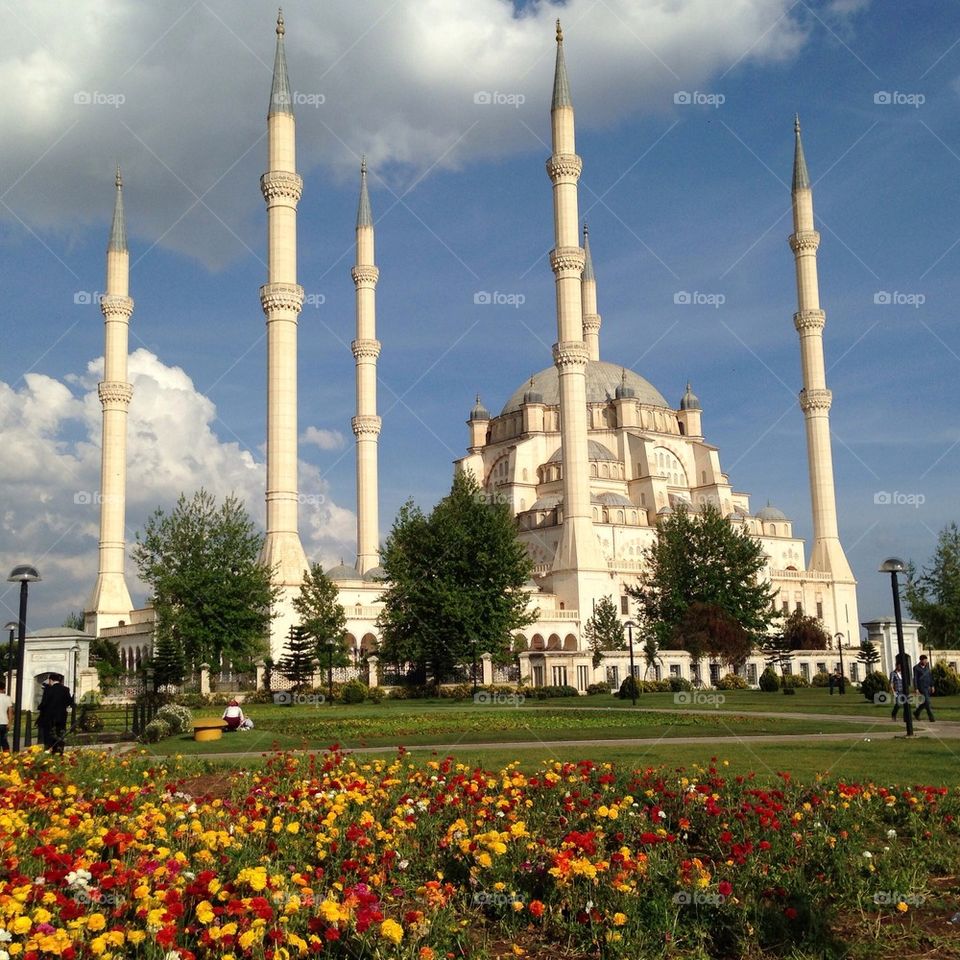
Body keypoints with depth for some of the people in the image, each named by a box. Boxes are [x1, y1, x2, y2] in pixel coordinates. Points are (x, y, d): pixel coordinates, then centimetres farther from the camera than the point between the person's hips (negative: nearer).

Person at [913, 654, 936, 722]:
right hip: (921, 687, -6)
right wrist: (916, 689, -12)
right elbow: (915, 679, -9)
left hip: (928, 687, 6)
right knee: (927, 702, -11)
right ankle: (931, 717, -5)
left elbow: (930, 676, 15)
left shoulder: (927, 666, 9)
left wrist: (932, 686, 10)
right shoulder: (916, 668, -8)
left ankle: (916, 712, 28)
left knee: (925, 702, 9)